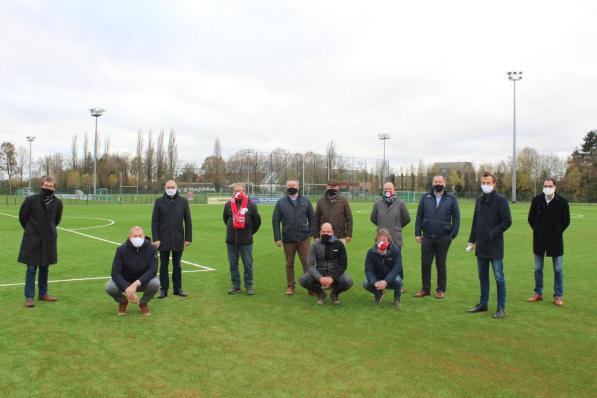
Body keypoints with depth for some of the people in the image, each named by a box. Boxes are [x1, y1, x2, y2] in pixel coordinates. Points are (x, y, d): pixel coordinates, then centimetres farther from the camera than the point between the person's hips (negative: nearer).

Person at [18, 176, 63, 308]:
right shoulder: (31, 200, -10)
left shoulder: (57, 203, -2)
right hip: (32, 240, -3)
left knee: (45, 268, 12)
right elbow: (22, 217, 4)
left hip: (49, 240, 3)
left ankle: (43, 293, 24)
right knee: (31, 269, 0)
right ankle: (29, 297, 6)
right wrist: (31, 230, 12)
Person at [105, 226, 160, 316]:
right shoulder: (121, 249, -17)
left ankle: (143, 303, 2)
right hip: (124, 282, 0)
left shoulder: (151, 249, -17)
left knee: (155, 283, -31)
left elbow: (153, 270, -22)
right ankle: (122, 302, 7)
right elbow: (115, 272, -21)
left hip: (143, 282, 0)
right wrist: (127, 288, -35)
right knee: (109, 287, -29)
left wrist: (136, 284, -35)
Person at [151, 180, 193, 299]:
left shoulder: (183, 201, 4)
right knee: (163, 265, 6)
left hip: (178, 239, 1)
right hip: (163, 239, -1)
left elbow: (188, 221, 4)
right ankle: (163, 289, 13)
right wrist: (155, 239, -8)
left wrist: (188, 238, -1)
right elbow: (154, 221, -1)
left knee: (177, 265, 10)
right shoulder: (159, 201, 1)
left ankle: (178, 288, 19)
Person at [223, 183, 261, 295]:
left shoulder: (251, 205, -3)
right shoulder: (228, 205, 4)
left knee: (248, 264, 2)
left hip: (246, 241, -2)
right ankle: (236, 286, 18)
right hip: (231, 240, 3)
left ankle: (249, 286, 12)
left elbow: (257, 221, 9)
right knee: (233, 264, 8)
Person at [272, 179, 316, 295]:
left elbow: (312, 218, 7)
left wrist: (312, 233, -2)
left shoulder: (306, 201, 5)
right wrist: (277, 238, -5)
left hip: (304, 238, 0)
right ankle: (290, 286, 23)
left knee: (307, 263, 0)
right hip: (288, 239, 0)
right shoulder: (281, 202, 2)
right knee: (289, 264, 11)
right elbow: (275, 220, 1)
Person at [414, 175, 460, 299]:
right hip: (427, 237, 2)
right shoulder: (426, 198, 4)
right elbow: (419, 216, 4)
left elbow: (456, 217, 0)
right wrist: (418, 233, -1)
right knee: (425, 263, 6)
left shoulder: (451, 199, 0)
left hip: (443, 238, -2)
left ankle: (441, 290, 19)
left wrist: (453, 235, -7)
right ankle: (425, 289, 18)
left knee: (441, 264, 8)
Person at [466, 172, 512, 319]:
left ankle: (501, 308, 9)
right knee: (483, 276, 14)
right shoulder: (479, 199, 11)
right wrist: (472, 240, 12)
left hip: (495, 246, -6)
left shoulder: (501, 200, -8)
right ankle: (483, 304, 25)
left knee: (499, 277, 1)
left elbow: (507, 221, -11)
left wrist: (492, 233, -18)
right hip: (481, 246, 6)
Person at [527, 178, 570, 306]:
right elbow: (531, 218, 8)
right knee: (538, 268, 9)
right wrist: (538, 231, 5)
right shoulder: (536, 200, -3)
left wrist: (557, 232, 1)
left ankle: (558, 296, 14)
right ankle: (538, 293, 21)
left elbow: (566, 221, 3)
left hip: (555, 240, -2)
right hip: (539, 240, 2)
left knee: (558, 269, 4)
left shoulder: (562, 201, -7)